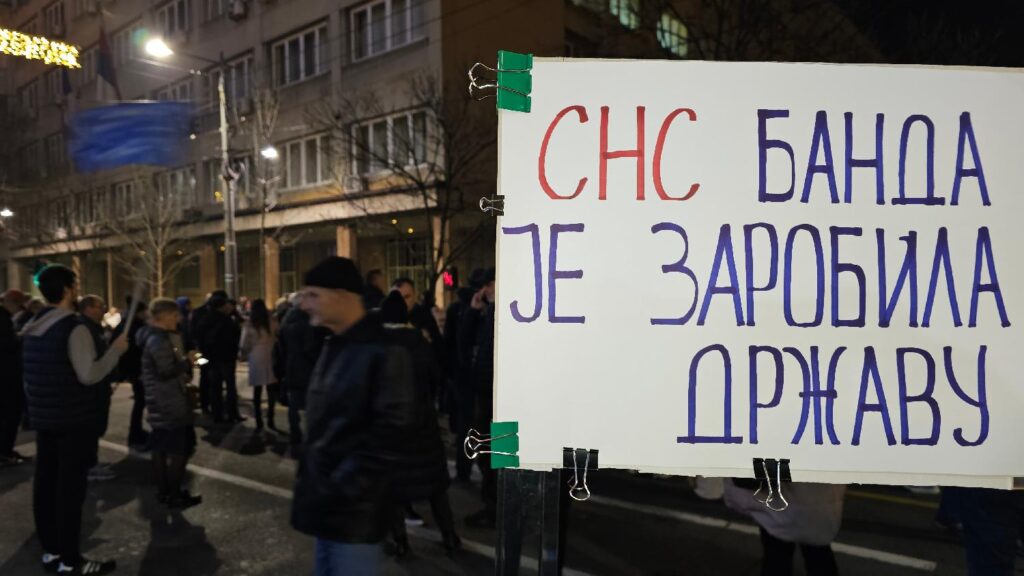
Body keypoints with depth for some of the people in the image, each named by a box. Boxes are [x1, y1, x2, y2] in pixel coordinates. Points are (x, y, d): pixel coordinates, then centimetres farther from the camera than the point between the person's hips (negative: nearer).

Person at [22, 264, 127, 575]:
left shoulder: (31, 327, 10)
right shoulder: (73, 328, -19)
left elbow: (37, 372, 18)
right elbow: (89, 375, -26)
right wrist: (116, 349, -15)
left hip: (43, 416, 9)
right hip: (74, 419, -9)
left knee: (46, 482, 13)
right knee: (70, 487, -2)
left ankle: (50, 550, 24)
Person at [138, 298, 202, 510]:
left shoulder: (154, 336, 14)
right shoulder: (160, 340, -19)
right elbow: (166, 371, -25)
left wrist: (182, 373, 12)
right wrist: (187, 361, -12)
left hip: (159, 402, 11)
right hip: (170, 403, -11)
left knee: (161, 448, 15)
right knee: (180, 448, -3)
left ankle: (163, 491, 23)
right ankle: (174, 495, 3)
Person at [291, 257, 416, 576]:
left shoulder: (384, 353, -18)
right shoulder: (333, 347, 10)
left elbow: (388, 436, -21)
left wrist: (339, 490, -19)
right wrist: (312, 483, 11)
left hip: (353, 511, -8)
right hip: (327, 504, 8)